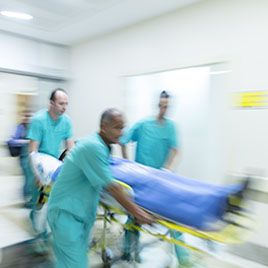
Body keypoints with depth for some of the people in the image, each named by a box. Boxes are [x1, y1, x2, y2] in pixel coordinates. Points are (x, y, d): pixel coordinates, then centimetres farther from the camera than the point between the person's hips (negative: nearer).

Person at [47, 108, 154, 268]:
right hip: (66, 211, -9)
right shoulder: (93, 146, -23)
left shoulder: (102, 146, 7)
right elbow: (110, 186, -23)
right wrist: (135, 211, -19)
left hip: (82, 211, 9)